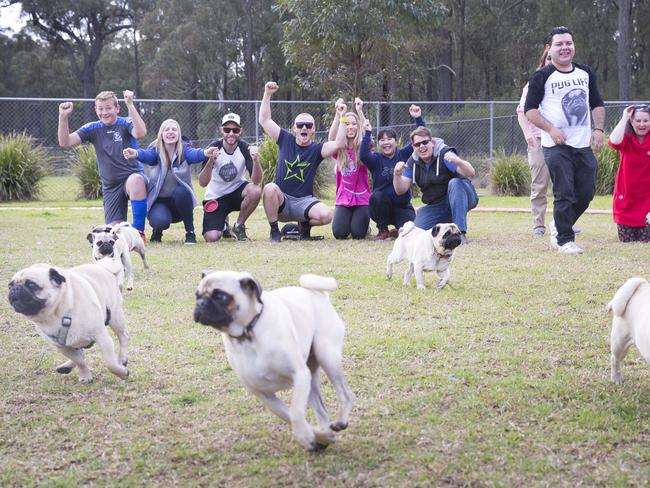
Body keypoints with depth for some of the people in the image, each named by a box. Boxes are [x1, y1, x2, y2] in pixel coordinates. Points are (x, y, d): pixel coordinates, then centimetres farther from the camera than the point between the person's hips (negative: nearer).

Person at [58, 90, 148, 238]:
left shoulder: (125, 124, -8)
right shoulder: (93, 128, 2)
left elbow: (140, 133, -31)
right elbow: (65, 142, -6)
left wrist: (130, 105, -38)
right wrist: (63, 117, -20)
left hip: (133, 175, -4)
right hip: (110, 185, 4)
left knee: (135, 180, -42)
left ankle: (139, 231, -27)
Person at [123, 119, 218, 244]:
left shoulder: (184, 150, -7)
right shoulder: (156, 150, -6)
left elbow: (194, 154, -29)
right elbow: (146, 155, -28)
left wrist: (205, 153, -54)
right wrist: (135, 154, -54)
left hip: (180, 201, 0)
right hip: (159, 201, 0)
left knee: (180, 191, -33)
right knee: (160, 220, -31)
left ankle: (190, 232, -14)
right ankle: (157, 230, 9)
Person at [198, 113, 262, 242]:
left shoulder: (244, 148, -13)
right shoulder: (214, 147, -17)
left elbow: (256, 181, -22)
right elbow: (202, 183, -24)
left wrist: (255, 160, -40)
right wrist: (211, 161, -41)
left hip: (236, 192, 1)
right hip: (215, 196, -1)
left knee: (255, 191, -33)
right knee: (211, 238, -21)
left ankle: (239, 226, -5)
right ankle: (222, 224, 20)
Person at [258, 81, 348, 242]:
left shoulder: (317, 149, 1)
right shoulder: (285, 140, 5)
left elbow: (339, 144, -16)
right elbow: (264, 120, 3)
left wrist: (343, 119, -20)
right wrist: (267, 94, -5)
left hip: (304, 201, 0)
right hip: (282, 200, 0)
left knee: (326, 215, -29)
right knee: (270, 188, -35)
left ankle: (305, 225, 9)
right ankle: (274, 231, -13)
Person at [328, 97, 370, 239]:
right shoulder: (339, 149, 1)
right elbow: (332, 138, -19)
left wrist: (360, 111, -29)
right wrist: (338, 114, -31)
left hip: (362, 198, -1)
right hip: (343, 199, 1)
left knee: (358, 234, -16)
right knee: (339, 233, -16)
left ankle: (363, 222, 20)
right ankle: (349, 219, 19)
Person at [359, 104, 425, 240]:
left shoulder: (403, 155, 5)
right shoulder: (376, 159, -1)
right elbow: (363, 156, -23)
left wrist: (418, 119, -14)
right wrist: (368, 133, -24)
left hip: (403, 206, 0)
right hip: (381, 207, 0)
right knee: (377, 196, -35)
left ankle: (397, 231, 16)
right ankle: (383, 230, -9)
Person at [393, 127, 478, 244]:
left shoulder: (444, 154, -17)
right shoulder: (413, 162, 0)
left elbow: (471, 173, -30)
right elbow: (400, 190, -4)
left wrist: (458, 162, -52)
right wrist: (397, 174, -25)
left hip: (460, 198, -5)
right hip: (437, 206, 5)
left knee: (454, 183, -37)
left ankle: (461, 232, -38)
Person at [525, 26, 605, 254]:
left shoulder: (586, 73, 13)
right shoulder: (542, 77, -4)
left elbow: (597, 104, 19)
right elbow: (530, 109, -5)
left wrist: (598, 129, 4)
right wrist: (551, 129, -17)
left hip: (583, 145, 5)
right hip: (557, 147, -5)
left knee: (587, 192, 5)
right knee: (564, 194, -8)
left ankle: (560, 226, 26)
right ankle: (564, 240, 2)